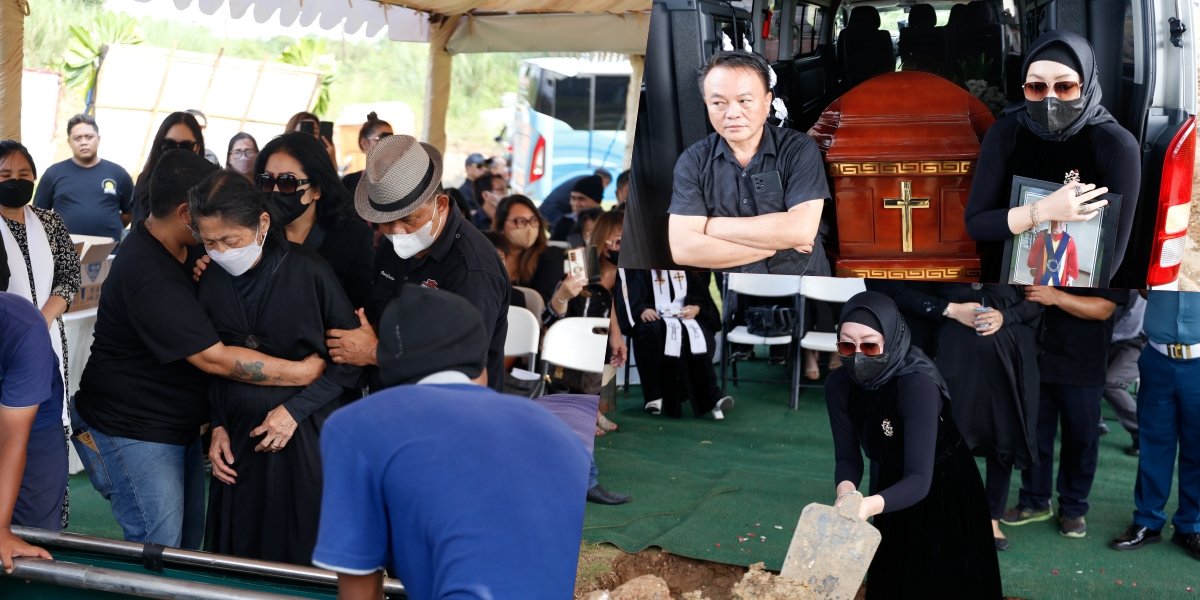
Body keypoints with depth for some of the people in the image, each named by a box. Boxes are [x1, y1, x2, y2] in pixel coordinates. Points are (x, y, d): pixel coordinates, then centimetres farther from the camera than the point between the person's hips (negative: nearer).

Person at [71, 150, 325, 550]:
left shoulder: (188, 250, 3)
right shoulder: (148, 275, -27)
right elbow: (214, 358, -30)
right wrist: (303, 371, -25)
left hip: (179, 425, 9)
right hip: (132, 434, -9)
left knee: (189, 544, 14)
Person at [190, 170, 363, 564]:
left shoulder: (308, 272, -12)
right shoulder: (211, 284, 3)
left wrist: (296, 408, -12)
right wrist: (217, 427, 5)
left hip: (309, 439, -4)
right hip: (241, 441, 4)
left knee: (307, 557, 2)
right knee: (238, 555, 10)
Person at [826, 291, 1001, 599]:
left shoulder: (918, 384, -35)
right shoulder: (839, 384, -19)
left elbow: (920, 479, -40)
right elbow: (848, 457, -15)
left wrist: (870, 505, -58)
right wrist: (846, 492, -38)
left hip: (945, 493, -5)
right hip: (891, 487, 5)